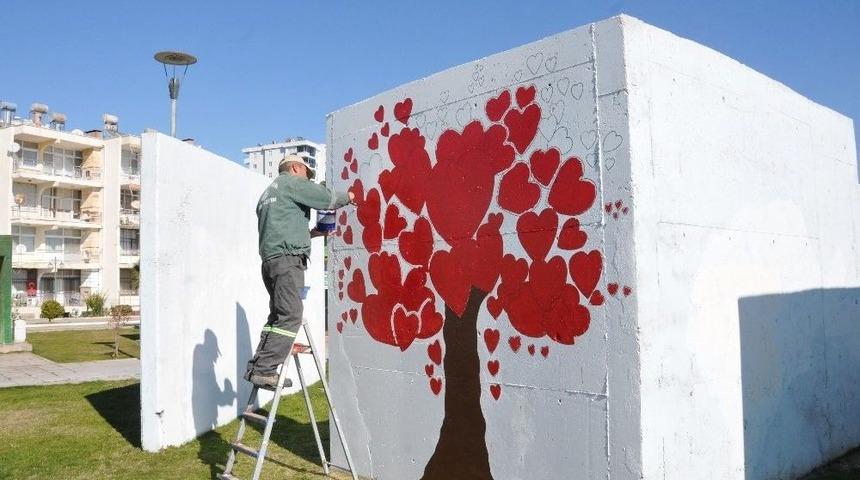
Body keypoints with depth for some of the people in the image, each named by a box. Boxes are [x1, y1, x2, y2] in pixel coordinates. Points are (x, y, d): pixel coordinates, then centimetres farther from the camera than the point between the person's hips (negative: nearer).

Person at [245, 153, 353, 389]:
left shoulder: (268, 193, 31)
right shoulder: (292, 182, 3)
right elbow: (327, 198, -5)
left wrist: (309, 233, 26)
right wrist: (347, 197, 14)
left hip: (270, 260, 10)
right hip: (287, 258, -10)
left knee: (278, 317, 9)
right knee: (290, 316, -14)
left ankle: (257, 367, 4)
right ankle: (264, 370, -19)